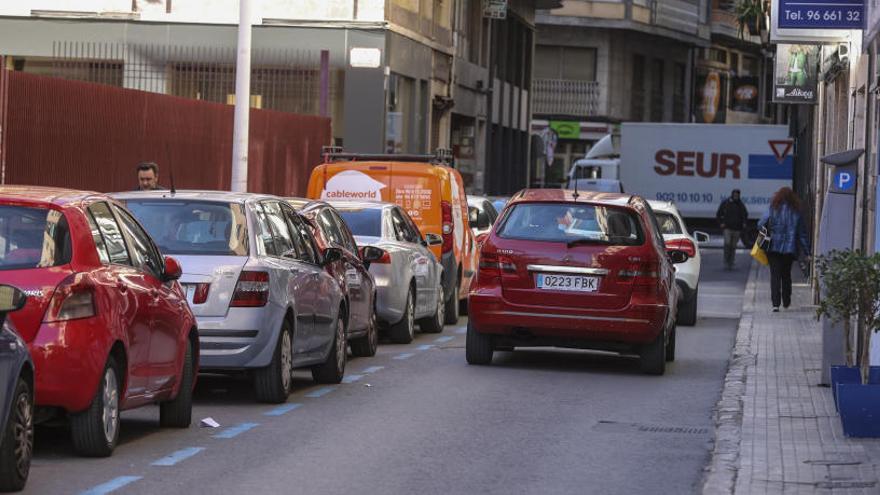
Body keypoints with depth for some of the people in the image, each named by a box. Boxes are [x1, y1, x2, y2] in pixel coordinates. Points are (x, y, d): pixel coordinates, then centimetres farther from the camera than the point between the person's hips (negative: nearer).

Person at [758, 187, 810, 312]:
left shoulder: (772, 210, -4)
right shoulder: (796, 213, 1)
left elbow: (760, 225, -6)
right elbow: (802, 234, 5)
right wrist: (806, 251, 9)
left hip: (774, 248, -2)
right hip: (790, 249, 2)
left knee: (775, 275, -2)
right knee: (786, 275, 18)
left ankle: (776, 303, -12)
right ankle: (786, 302, 26)